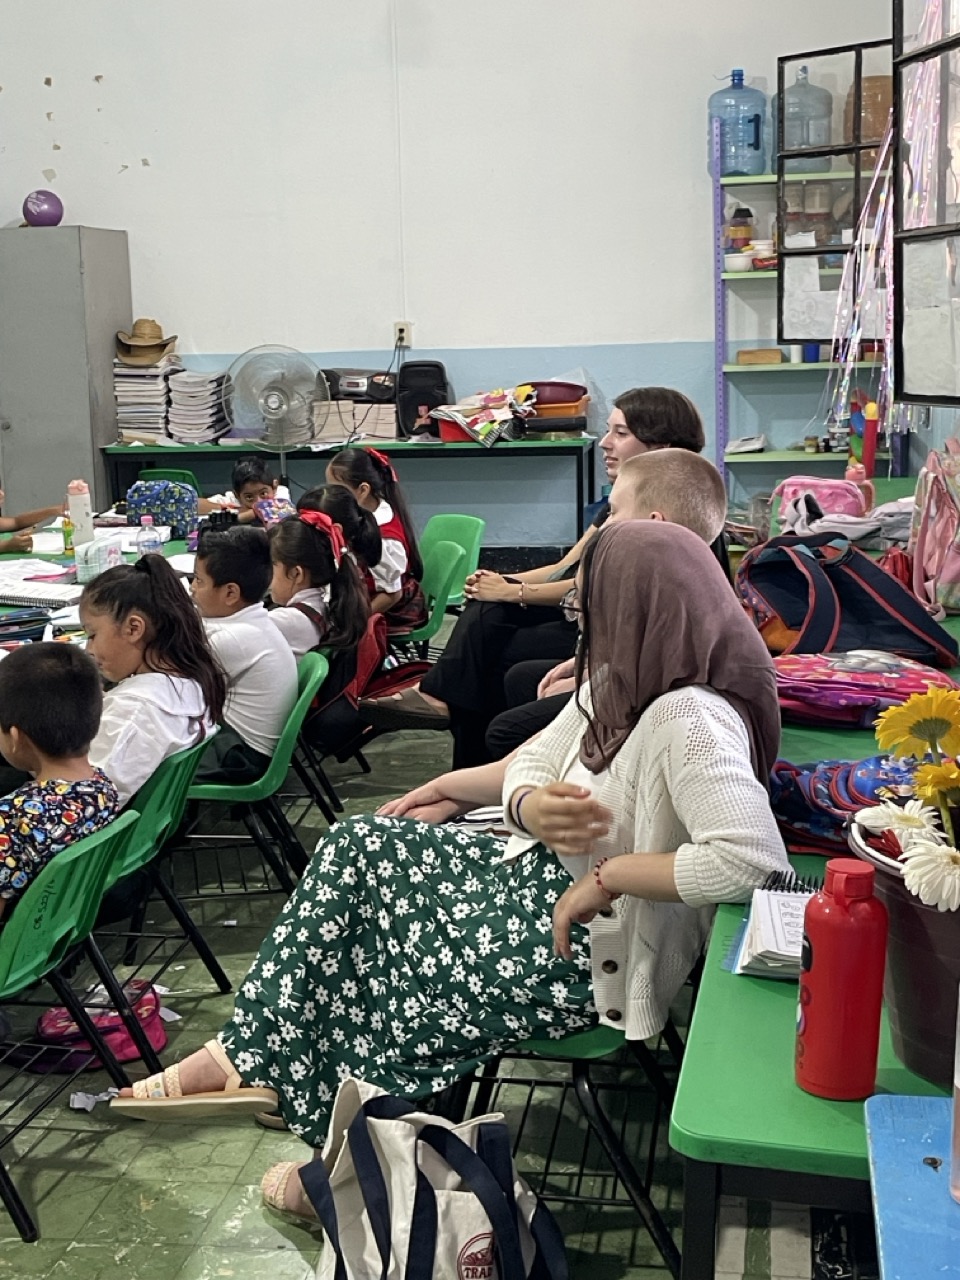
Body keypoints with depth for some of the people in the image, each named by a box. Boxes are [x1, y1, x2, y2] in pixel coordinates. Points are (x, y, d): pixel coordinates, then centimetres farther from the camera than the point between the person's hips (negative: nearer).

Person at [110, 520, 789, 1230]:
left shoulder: (691, 720, -28)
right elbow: (528, 765, 6)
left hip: (587, 953, -9)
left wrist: (608, 873, -29)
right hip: (542, 878, 10)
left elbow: (753, 858, -40)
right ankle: (249, 1058, 6)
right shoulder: (618, 683, 2)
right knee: (357, 849, 4)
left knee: (369, 991, 0)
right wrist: (533, 808, -19)